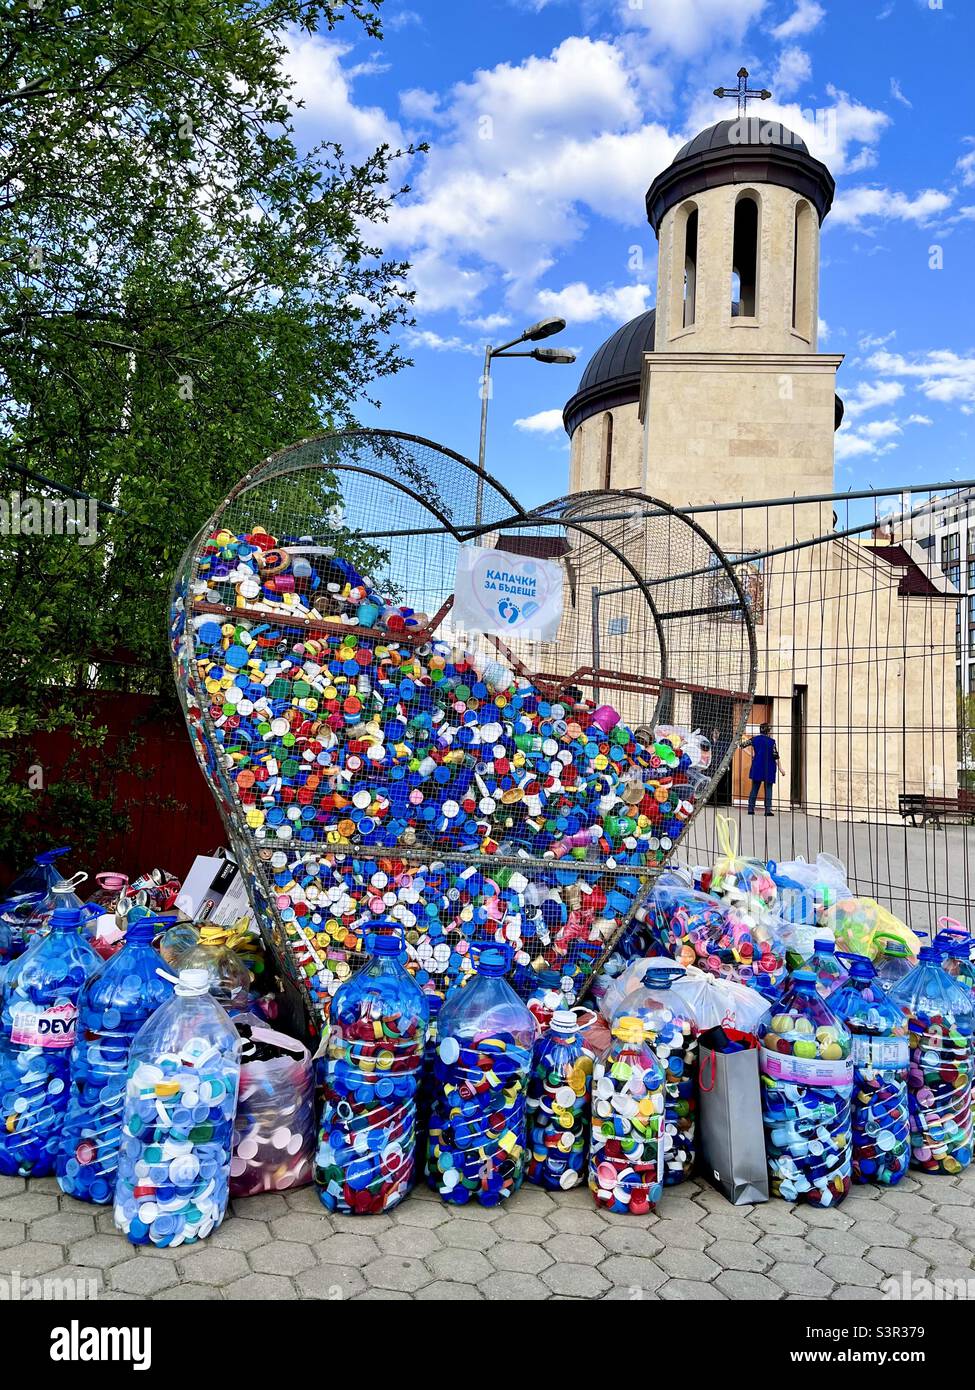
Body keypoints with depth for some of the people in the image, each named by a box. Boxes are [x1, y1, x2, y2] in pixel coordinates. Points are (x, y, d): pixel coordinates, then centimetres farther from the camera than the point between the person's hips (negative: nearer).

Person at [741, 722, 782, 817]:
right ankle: (768, 810, -3)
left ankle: (751, 809, 6)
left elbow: (742, 744, 11)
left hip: (757, 768, 3)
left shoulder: (755, 739, 1)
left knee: (754, 789, 8)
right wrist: (780, 768, -5)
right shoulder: (772, 741, -7)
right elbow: (776, 756, -9)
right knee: (768, 789, 3)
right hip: (769, 769, -3)